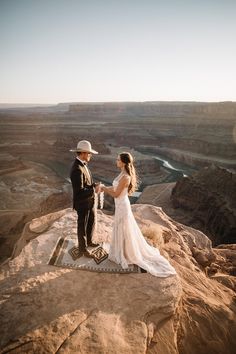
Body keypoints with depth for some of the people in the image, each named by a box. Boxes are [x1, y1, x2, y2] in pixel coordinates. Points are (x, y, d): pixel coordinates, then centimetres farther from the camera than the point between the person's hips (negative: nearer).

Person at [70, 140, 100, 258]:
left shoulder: (82, 164, 1)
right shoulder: (77, 169, -31)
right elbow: (79, 191, -32)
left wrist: (94, 186, -4)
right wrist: (94, 190, -21)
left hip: (90, 201, 9)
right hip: (82, 203, -9)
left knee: (91, 222, 25)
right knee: (82, 226, 12)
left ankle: (88, 241, 48)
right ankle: (82, 249, 34)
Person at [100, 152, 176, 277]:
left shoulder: (125, 177, -27)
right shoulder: (123, 174, 2)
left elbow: (116, 194, -21)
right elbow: (116, 188, 13)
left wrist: (104, 188, -10)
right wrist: (105, 188, 7)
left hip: (122, 206, -10)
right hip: (121, 205, 10)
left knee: (124, 231, 8)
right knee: (122, 230, 24)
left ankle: (127, 255, 28)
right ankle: (125, 251, 43)